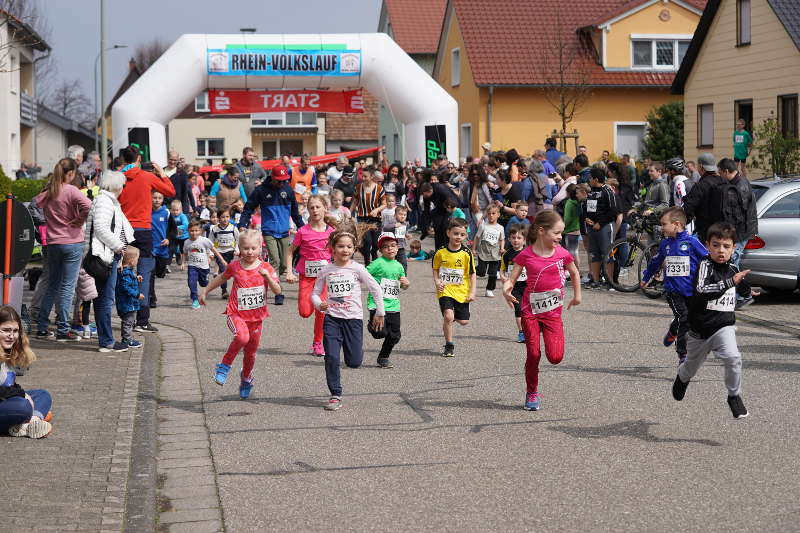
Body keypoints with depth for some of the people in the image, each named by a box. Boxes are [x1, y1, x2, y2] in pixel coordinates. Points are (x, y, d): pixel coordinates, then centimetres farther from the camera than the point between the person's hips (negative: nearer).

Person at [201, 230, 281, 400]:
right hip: (237, 314, -2)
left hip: (256, 316, 2)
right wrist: (205, 291, 25)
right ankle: (224, 366, -11)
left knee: (251, 352, 13)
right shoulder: (235, 266, -2)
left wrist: (267, 276, -27)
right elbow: (222, 278, 18)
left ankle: (246, 378, 43)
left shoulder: (266, 268, -4)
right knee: (242, 337, -33)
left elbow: (277, 291, -11)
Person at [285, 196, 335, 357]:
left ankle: (318, 343, 11)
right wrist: (289, 272, -8)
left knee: (321, 310, -5)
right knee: (305, 312, -9)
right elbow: (290, 251, 2)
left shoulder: (331, 231, 0)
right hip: (306, 275, -1)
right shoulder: (303, 231, -5)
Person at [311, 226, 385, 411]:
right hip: (332, 319, 1)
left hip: (353, 318, -1)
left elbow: (376, 290, 2)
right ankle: (335, 395, 4)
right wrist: (319, 304, -14)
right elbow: (315, 293, 8)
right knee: (331, 358, -8)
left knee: (354, 362, 0)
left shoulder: (357, 269, -4)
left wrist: (379, 313, 6)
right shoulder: (326, 271, 1)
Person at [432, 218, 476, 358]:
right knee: (448, 315, -20)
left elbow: (472, 273, 2)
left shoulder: (466, 253, -6)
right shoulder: (441, 252, -5)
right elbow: (435, 270, 9)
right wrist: (437, 282, -8)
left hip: (461, 292, 2)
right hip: (445, 290, -1)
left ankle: (453, 316, 40)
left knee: (464, 321, 4)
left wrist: (472, 292, -3)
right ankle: (449, 346, -3)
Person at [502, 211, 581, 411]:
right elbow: (512, 278, -5)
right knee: (533, 354, -1)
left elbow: (574, 273, 17)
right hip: (531, 310, -1)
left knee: (555, 357, -12)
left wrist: (577, 295, 20)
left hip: (553, 311, 1)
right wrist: (506, 289, -26)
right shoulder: (526, 255, -6)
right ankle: (532, 393, 17)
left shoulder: (562, 254, -1)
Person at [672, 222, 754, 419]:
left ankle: (734, 396, -4)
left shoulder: (733, 269, 2)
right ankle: (682, 377, 57)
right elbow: (701, 290, -35)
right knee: (692, 365, 20)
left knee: (733, 358, -25)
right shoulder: (705, 265, -16)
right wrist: (730, 282, -38)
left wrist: (749, 292, 2)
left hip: (724, 326, 2)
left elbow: (745, 292, 24)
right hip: (700, 327, -2)